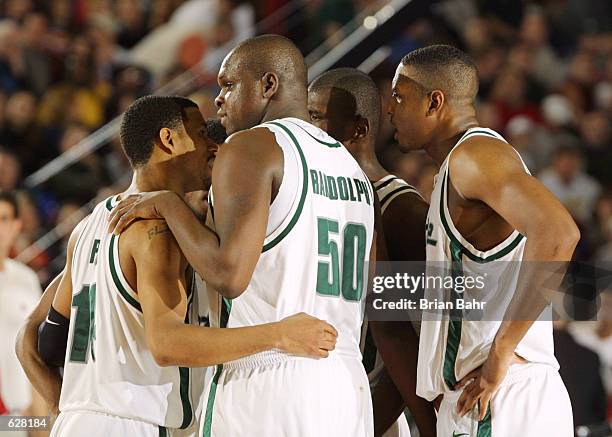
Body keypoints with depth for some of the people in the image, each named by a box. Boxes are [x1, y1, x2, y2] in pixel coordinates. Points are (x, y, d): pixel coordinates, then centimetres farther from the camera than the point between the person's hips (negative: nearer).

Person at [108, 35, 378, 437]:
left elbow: (229, 275, -18)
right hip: (350, 393, 8)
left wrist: (168, 205, -5)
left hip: (267, 391, -8)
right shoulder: (354, 170, 20)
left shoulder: (250, 147, -6)